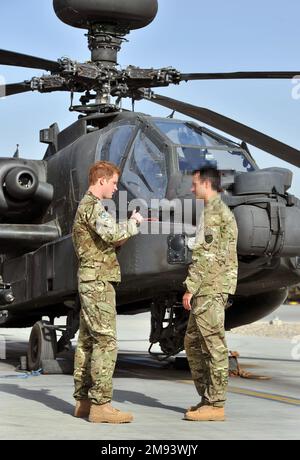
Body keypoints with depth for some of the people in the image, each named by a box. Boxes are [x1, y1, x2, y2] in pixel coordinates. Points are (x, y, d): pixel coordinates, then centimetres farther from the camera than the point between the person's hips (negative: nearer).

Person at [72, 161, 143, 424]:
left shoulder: (87, 205, 21)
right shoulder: (93, 206, -11)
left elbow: (108, 241, 21)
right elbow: (111, 234, -26)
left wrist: (128, 227, 8)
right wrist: (133, 223, -10)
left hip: (91, 281, 11)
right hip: (98, 280, -11)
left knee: (88, 341, 10)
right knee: (106, 341, -12)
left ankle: (83, 400, 15)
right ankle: (101, 405, -13)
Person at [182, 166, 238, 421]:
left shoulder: (216, 212, -11)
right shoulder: (214, 212, 20)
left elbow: (207, 256, -18)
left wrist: (190, 287, -16)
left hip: (211, 289, -10)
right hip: (206, 291, 10)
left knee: (214, 345, -6)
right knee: (193, 343, 14)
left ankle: (215, 405, -2)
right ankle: (207, 398, 19)